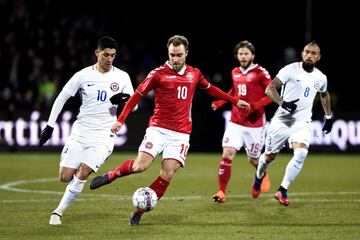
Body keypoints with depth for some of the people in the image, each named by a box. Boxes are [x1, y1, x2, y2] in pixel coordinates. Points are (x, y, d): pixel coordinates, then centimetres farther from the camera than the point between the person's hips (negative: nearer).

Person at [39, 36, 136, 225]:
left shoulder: (122, 77, 1)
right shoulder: (83, 75, -1)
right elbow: (61, 98, 7)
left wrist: (125, 99, -16)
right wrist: (50, 125, 4)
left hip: (103, 136, -1)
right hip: (80, 133, 1)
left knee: (82, 173, -17)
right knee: (65, 177, -4)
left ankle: (59, 212, -3)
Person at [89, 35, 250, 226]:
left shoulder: (194, 74, 10)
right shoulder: (159, 73, -3)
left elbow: (210, 89, 29)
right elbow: (137, 95, -2)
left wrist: (235, 101, 31)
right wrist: (121, 120, -11)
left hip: (181, 134, 3)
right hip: (158, 129, -3)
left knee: (168, 174, -10)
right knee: (140, 165, -21)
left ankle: (139, 211, 0)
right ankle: (110, 176, 6)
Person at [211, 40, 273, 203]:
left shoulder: (260, 73, -9)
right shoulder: (235, 73, 8)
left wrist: (254, 106, -22)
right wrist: (220, 102, 14)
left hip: (255, 124, -3)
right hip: (236, 122, 3)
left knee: (254, 160, 10)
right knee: (227, 154, -13)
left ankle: (264, 176, 46)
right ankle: (221, 192, -8)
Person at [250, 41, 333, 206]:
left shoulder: (321, 78, 5)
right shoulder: (291, 70, -10)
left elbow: (324, 95, 28)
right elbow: (269, 89, -17)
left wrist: (328, 117, 27)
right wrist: (282, 103, -33)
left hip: (303, 122, 2)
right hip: (282, 119, -2)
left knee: (301, 153, -22)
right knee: (270, 155, 10)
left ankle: (282, 191, -13)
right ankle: (259, 177, 44)